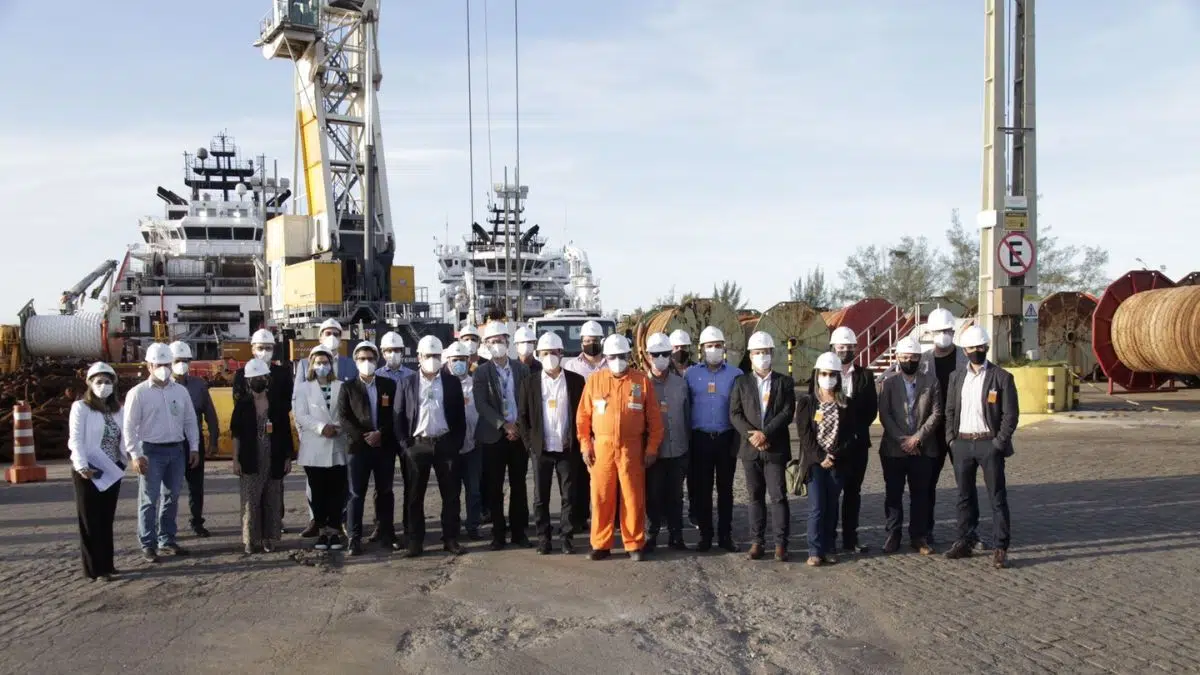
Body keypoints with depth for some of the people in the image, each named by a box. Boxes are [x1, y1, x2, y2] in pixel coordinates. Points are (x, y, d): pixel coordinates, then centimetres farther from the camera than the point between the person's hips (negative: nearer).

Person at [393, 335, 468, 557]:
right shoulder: (407, 384, 6)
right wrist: (404, 443, -4)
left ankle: (450, 539, 11)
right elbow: (398, 416, 5)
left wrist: (457, 443, 0)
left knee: (451, 495, 3)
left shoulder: (452, 382, 7)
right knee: (414, 496, 3)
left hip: (446, 443, 1)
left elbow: (460, 416, 8)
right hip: (417, 445, 0)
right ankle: (415, 541, 12)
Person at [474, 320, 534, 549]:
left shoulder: (521, 369, 7)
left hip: (519, 434, 2)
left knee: (518, 485, 7)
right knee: (495, 487, 3)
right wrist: (504, 425, -17)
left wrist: (520, 427, -6)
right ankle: (498, 533, 10)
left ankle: (519, 531, 15)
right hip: (494, 436, -2)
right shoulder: (482, 372, 0)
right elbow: (481, 404, -10)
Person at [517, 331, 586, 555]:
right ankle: (543, 539, 15)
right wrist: (530, 443, 0)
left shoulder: (576, 381, 2)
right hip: (541, 449, 1)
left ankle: (568, 537, 14)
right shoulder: (529, 383, 3)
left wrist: (577, 441, -1)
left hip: (567, 449, 0)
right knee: (541, 498, 5)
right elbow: (522, 416, 6)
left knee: (569, 496, 4)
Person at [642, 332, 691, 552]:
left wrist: (689, 445, 9)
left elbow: (687, 415, 10)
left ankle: (676, 535, 20)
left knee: (675, 495, 10)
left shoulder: (681, 382, 6)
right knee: (653, 495, 4)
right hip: (653, 450, -3)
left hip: (678, 449, 3)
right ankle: (651, 535, 16)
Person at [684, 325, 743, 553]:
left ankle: (725, 535, 14)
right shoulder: (691, 373, 3)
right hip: (700, 438, 0)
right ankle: (705, 534, 13)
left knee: (725, 488, 7)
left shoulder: (735, 374, 1)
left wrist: (739, 439, -4)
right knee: (702, 489, 4)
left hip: (726, 438, 0)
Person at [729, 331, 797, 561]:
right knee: (756, 497, 7)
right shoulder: (741, 382, 8)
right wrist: (751, 435, -13)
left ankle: (781, 543, 1)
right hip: (750, 448, 2)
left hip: (776, 448, -2)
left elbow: (788, 412, -5)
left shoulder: (784, 382, 5)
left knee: (778, 496, -4)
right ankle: (757, 541, 13)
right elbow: (735, 414, 1)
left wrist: (765, 433, -16)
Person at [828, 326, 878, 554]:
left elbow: (872, 407, 5)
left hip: (857, 442, 2)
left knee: (853, 491, 7)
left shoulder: (865, 375, 8)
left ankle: (850, 538, 13)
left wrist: (859, 427, -7)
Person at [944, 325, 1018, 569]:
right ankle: (963, 542, 19)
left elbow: (1010, 414, -5)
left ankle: (1000, 549, 1)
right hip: (962, 443, 4)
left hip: (989, 443, -4)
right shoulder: (956, 377, 10)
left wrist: (999, 442, -12)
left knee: (997, 497, -2)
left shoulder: (1001, 377, -3)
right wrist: (951, 438, 3)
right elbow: (950, 410, 14)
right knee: (965, 496, 11)